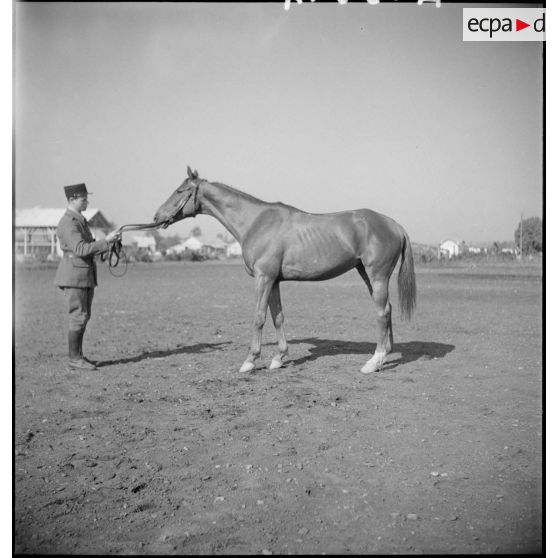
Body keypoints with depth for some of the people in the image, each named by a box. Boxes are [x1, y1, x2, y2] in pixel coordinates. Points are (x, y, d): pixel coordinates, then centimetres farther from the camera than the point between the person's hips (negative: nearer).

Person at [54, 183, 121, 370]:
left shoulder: (80, 220, 15)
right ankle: (74, 359, 4)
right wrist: (106, 240, -25)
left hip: (86, 275, 9)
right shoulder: (68, 223, -16)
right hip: (74, 276, -9)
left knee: (83, 316, 13)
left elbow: (89, 246, 18)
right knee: (78, 317, -5)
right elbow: (81, 249, -25)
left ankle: (78, 355, 21)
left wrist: (108, 241, 3)